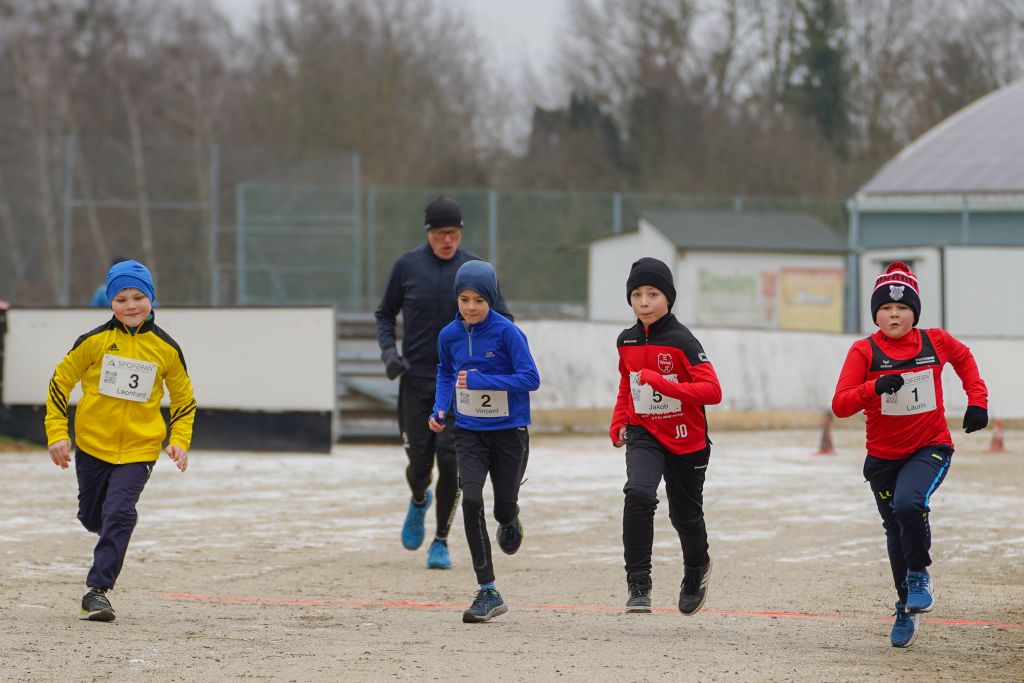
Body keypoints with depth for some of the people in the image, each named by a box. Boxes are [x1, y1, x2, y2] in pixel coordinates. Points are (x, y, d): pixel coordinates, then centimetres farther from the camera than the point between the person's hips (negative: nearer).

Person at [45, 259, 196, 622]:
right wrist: (57, 433, -5)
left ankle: (98, 590, -12)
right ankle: (122, 522, 51)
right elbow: (60, 383, 1)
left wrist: (179, 441, -2)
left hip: (139, 447, -1)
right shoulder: (94, 341, -8)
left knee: (118, 515, -17)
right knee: (91, 517, 15)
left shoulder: (166, 348, -4)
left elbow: (184, 399, 9)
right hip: (93, 443, 1)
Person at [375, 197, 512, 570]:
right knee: (419, 463, 0)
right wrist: (388, 350, -6)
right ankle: (419, 501, 37)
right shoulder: (407, 266, 0)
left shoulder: (475, 268, -1)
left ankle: (441, 542, 5)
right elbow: (385, 313, 11)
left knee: (450, 462, -11)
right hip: (416, 379, 1)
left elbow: (502, 317, 3)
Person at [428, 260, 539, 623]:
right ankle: (488, 593, -10)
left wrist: (481, 381, -25)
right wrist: (441, 408, 3)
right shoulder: (449, 335, -1)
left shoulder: (507, 332, -15)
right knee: (471, 501, -15)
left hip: (509, 432, -3)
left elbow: (530, 378, -18)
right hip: (469, 433, 3)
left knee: (504, 508, 6)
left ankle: (510, 521, 49)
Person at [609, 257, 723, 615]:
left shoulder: (682, 341, -16)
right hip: (644, 434, 3)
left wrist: (663, 383, -32)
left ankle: (696, 570, 46)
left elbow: (712, 391, -24)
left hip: (686, 440, -3)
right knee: (638, 494, -25)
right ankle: (638, 585, -21)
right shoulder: (627, 342, 2)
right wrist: (618, 424, 10)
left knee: (685, 514, 13)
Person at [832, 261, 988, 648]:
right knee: (896, 533, 12)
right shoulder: (865, 351, -9)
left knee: (908, 503, -30)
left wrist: (977, 400, 8)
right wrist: (875, 388, -31)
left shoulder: (936, 342, -4)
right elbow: (839, 405, -15)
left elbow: (964, 358, 19)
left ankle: (919, 575, -5)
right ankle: (907, 609, 31)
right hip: (883, 456, 2)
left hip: (930, 448, -1)